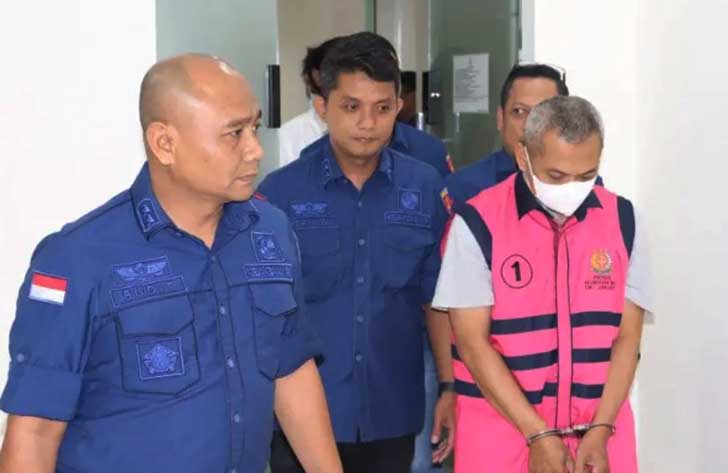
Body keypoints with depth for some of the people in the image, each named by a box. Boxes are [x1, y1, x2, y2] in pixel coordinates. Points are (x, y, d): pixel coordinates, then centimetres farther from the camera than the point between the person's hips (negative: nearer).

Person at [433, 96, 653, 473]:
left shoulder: (623, 220, 0)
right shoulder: (478, 223, -9)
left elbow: (627, 336, 1)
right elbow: (472, 341, -10)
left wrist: (600, 431, -10)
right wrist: (539, 435, -13)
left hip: (600, 432, 3)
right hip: (501, 434, -2)